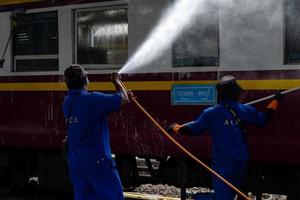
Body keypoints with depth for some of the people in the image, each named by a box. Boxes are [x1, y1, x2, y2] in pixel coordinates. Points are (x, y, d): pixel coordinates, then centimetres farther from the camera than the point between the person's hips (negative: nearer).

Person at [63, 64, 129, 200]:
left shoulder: (67, 102, 6)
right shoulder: (93, 100, -17)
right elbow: (123, 100, -11)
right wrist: (116, 81, 6)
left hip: (75, 163, 7)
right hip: (97, 162, -7)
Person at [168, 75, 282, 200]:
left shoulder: (211, 113, -10)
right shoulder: (244, 110, 0)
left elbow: (191, 129, -5)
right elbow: (264, 119, 16)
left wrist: (174, 128, 14)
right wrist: (276, 100, 30)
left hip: (222, 164, -4)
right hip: (241, 163, 4)